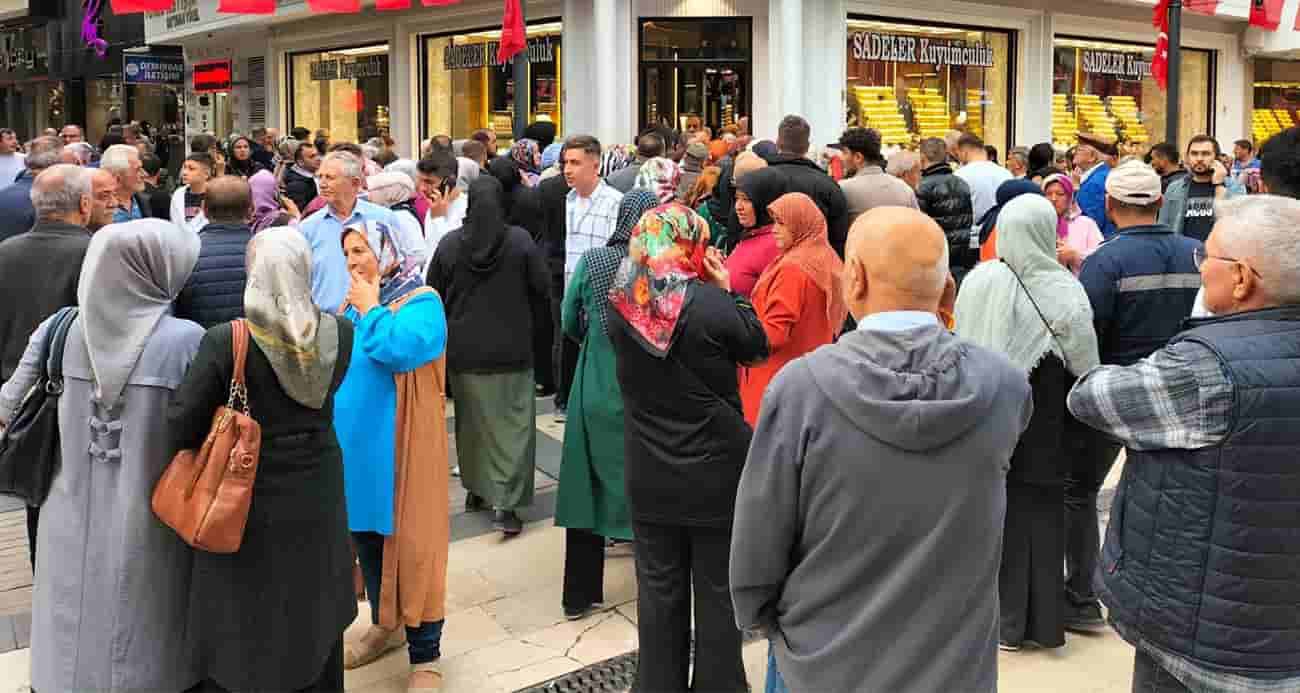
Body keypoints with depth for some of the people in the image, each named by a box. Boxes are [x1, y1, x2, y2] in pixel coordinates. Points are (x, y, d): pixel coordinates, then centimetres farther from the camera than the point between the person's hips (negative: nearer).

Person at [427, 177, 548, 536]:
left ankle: (475, 489, 30)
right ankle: (505, 502, -7)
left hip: (464, 349, 3)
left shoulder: (449, 244, -6)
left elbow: (433, 295, 2)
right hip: (511, 349, -2)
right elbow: (541, 290, -4)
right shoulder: (520, 240, -11)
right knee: (511, 423, 2)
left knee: (471, 421, 18)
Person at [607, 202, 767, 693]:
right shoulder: (710, 302, -19)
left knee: (659, 590, 16)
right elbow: (757, 347, -3)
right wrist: (726, 288, 2)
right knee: (717, 591, 13)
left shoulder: (622, 303, -7)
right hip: (715, 471, -3)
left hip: (649, 475, 3)